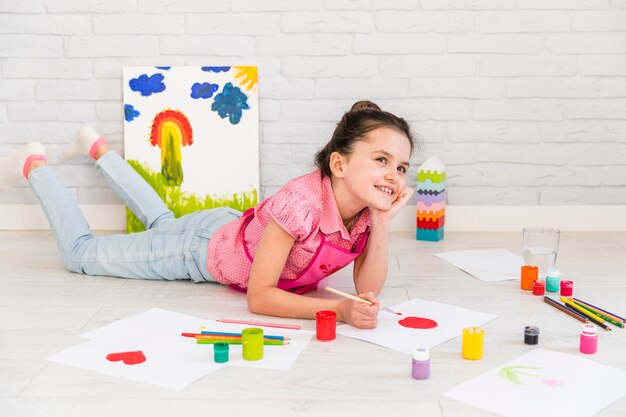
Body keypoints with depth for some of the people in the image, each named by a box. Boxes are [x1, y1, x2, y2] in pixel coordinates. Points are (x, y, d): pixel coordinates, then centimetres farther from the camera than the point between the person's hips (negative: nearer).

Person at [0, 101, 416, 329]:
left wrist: (382, 223, -36)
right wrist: (339, 309, -49)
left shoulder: (367, 207, -22)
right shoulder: (301, 203, -42)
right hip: (202, 248, -6)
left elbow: (368, 290, -23)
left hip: (231, 229, 6)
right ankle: (34, 164, 28)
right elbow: (259, 298, -38)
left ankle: (98, 147, 54)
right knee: (81, 252, 7)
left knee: (164, 224, 35)